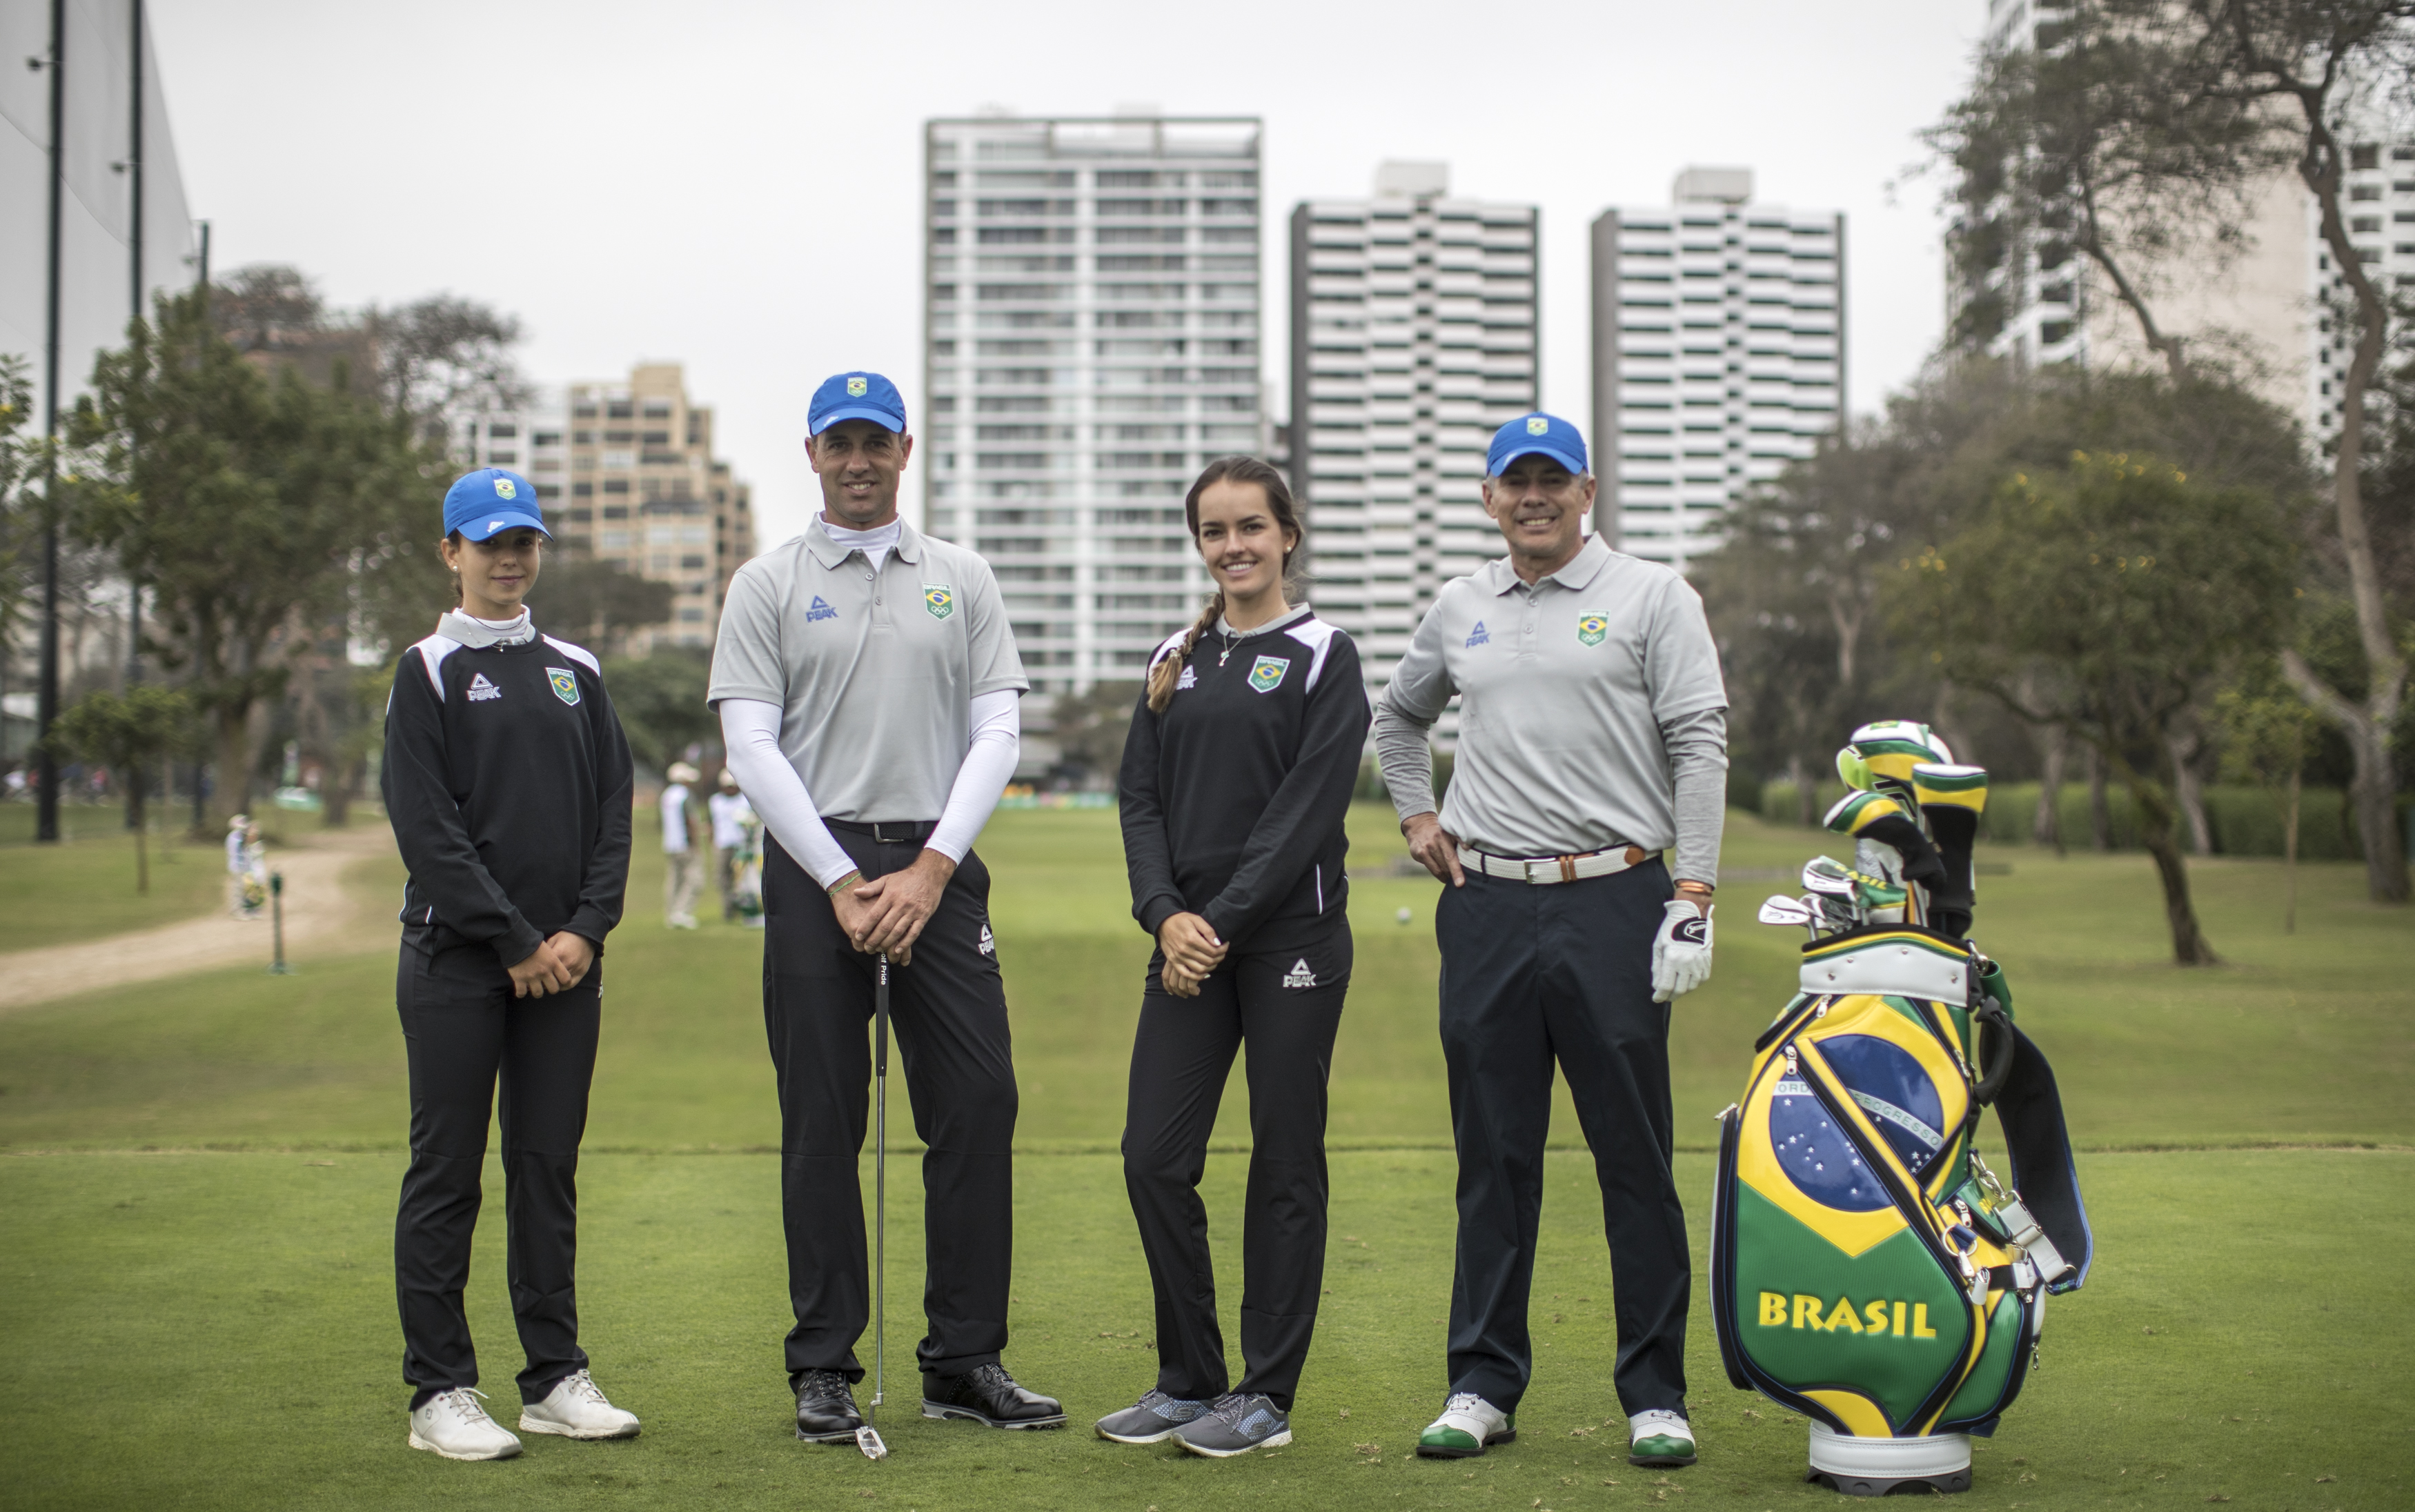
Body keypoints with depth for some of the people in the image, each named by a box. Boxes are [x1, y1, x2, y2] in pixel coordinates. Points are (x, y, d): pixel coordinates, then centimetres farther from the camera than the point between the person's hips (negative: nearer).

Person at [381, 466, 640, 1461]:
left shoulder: (577, 672, 15)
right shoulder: (429, 672, 1)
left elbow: (613, 812, 10)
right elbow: (426, 827, -8)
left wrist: (585, 930, -4)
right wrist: (515, 940, -12)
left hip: (567, 960, 4)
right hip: (457, 959, -4)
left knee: (550, 1169, 8)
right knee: (447, 1174, -2)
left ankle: (556, 1379, 14)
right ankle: (440, 1392, 3)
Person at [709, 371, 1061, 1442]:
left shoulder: (962, 580, 12)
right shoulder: (767, 586, 6)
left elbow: (997, 730, 4)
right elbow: (752, 748, -3)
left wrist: (931, 870, -9)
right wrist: (842, 882, -11)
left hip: (939, 867, 2)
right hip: (816, 869, -2)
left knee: (979, 1104, -3)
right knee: (822, 1122, 0)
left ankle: (964, 1360, 7)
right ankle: (824, 1369, 8)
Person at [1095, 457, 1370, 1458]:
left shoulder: (1322, 658, -1)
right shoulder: (1174, 662, 14)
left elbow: (1309, 808, -10)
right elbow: (1141, 797, 9)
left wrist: (1222, 923, -15)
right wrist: (1166, 916, -8)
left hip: (1291, 940, -5)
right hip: (1188, 943, 5)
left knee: (1285, 1164, 2)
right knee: (1154, 1155, 1)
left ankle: (1268, 1395, 11)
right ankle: (1187, 1379, 15)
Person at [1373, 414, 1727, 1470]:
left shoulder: (1651, 597, 3)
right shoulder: (1457, 609, 14)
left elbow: (1700, 745, -3)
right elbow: (1397, 720, 31)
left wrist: (1693, 895, -10)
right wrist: (1417, 817, 14)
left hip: (1614, 902, -3)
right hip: (1486, 907, 3)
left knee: (1636, 1161, -1)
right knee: (1493, 1159, 7)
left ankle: (1656, 1394, 7)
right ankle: (1483, 1384, 15)